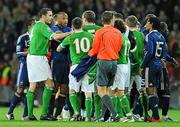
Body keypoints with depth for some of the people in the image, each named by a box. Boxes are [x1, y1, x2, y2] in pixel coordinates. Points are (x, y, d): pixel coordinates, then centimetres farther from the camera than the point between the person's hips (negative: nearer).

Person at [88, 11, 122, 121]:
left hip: (103, 62, -5)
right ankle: (102, 116, 13)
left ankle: (114, 114, -18)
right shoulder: (118, 33, 4)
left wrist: (89, 54, 19)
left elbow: (95, 50, -2)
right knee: (106, 91, 13)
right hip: (114, 62, 5)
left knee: (101, 91, -5)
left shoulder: (100, 32, -9)